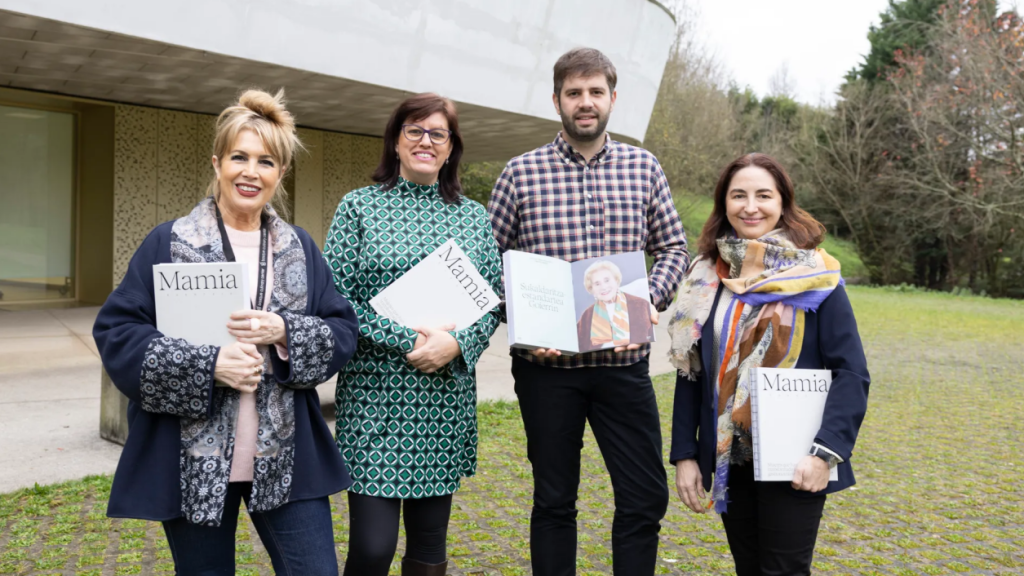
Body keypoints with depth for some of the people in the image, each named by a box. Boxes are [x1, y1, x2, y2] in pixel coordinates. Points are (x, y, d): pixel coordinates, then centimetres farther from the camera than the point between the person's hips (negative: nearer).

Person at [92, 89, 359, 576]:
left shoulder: (300, 249, 8)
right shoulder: (168, 243, 0)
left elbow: (344, 331, 6)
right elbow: (115, 332, -5)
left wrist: (283, 332, -14)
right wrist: (207, 364, -17)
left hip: (286, 461, 2)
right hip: (194, 463, -2)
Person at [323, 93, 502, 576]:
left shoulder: (473, 216, 10)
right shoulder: (358, 207, 2)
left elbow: (495, 300, 8)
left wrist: (456, 343, -11)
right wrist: (410, 341, -14)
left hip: (447, 398, 3)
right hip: (375, 395, -3)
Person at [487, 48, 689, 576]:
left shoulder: (643, 167, 6)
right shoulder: (522, 172, 0)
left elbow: (673, 247, 11)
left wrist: (652, 300, -8)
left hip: (624, 360, 2)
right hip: (546, 361, -1)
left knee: (646, 497, 6)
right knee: (554, 500, 12)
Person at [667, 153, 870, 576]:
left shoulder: (814, 276, -6)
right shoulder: (707, 278, 4)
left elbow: (851, 373, -9)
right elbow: (689, 373, 7)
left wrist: (825, 451, -19)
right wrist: (684, 454, 2)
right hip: (729, 458, 4)